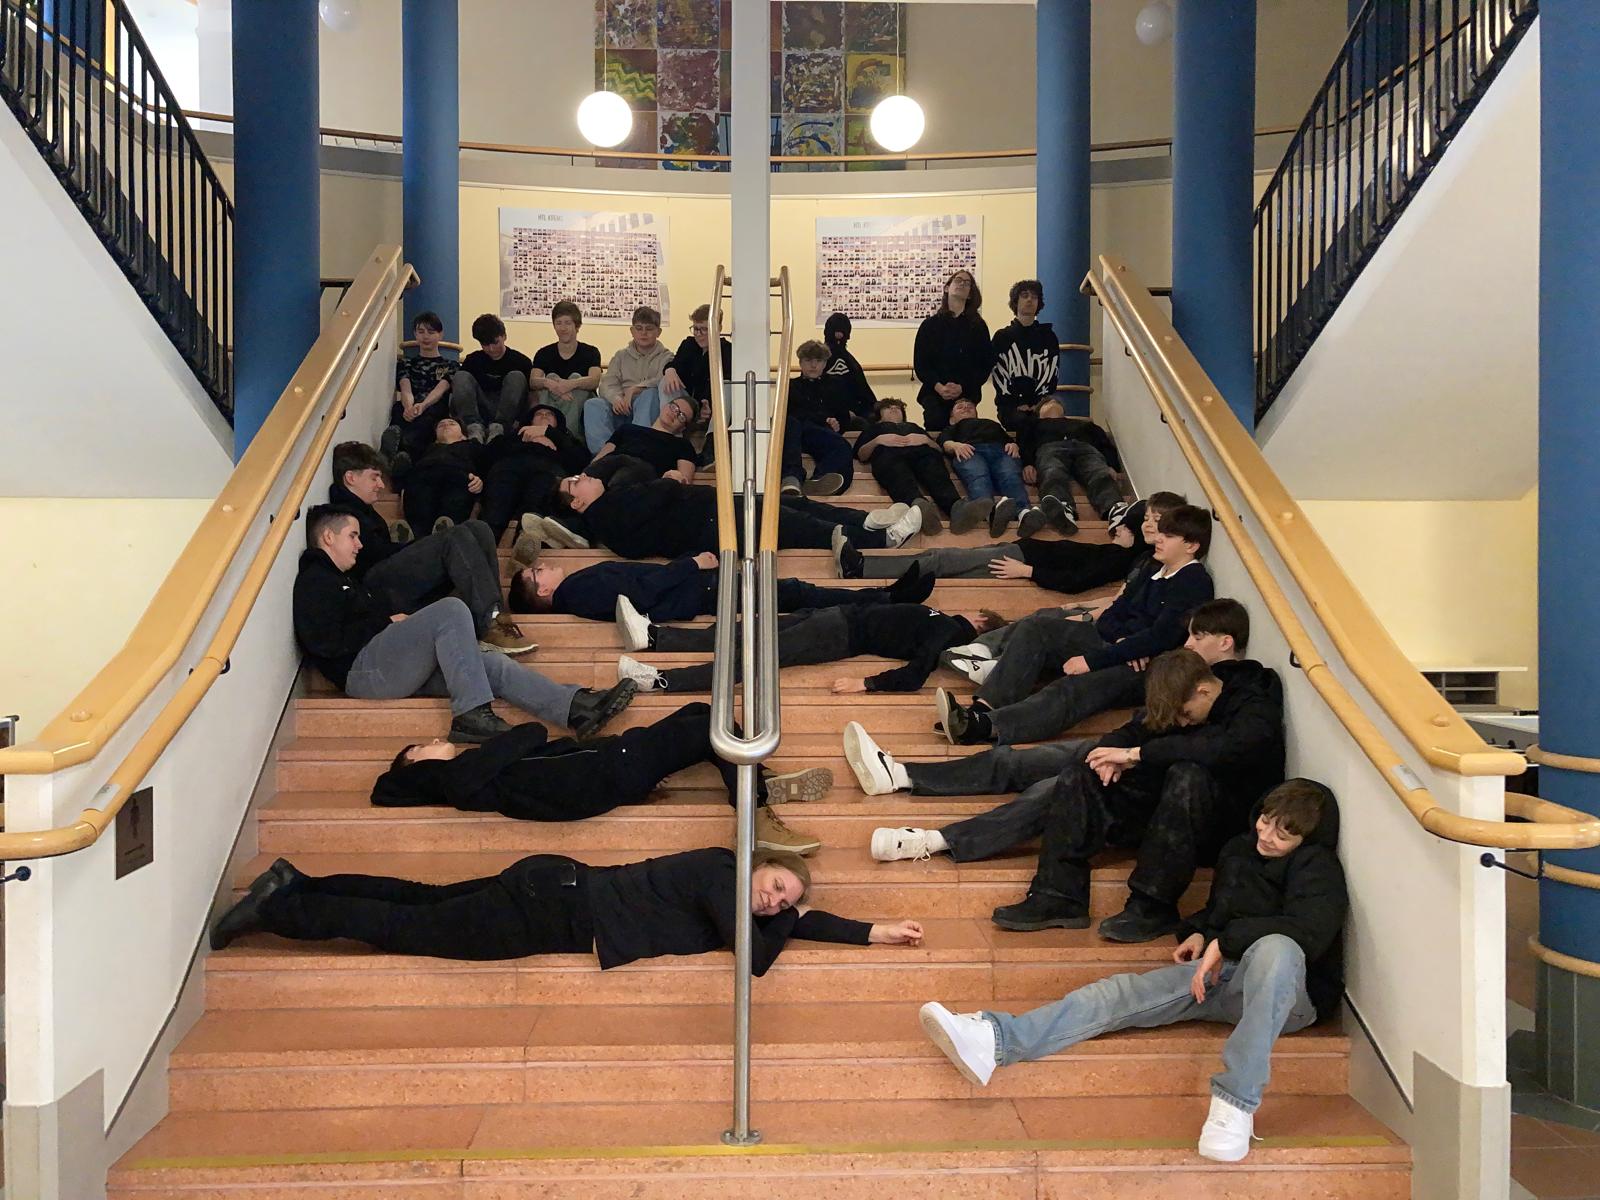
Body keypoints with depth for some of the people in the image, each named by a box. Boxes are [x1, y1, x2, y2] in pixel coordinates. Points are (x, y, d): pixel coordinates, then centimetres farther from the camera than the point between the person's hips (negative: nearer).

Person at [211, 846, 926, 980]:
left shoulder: (733, 884, 9)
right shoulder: (721, 874, -16)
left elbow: (794, 920, 18)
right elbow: (757, 958, -22)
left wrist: (875, 933, 13)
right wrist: (790, 917, -3)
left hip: (558, 886, 8)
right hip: (555, 908, -8)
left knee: (419, 902, 16)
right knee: (410, 928, -1)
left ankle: (294, 885, 22)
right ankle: (278, 910, 8)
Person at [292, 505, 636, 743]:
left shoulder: (347, 579, 32)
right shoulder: (313, 580, 0)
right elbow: (326, 642, -15)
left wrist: (402, 620, 2)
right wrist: (389, 620, -7)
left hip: (391, 671, 9)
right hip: (362, 668, -9)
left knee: (489, 663, -8)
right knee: (451, 610, -24)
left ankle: (577, 706, -24)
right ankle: (472, 714, -29)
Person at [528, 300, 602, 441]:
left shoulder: (590, 352, 2)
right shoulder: (544, 353, 7)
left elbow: (594, 381, -19)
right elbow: (532, 381, -12)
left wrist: (572, 384, -40)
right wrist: (549, 383, -36)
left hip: (581, 408, -2)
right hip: (550, 408, 2)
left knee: (576, 377, -23)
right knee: (551, 377, -20)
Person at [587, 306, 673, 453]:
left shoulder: (666, 357, 12)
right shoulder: (621, 356, 21)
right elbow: (607, 383, 6)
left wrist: (635, 389, -21)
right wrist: (616, 398, -17)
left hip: (646, 409, -3)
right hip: (621, 408, 3)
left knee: (650, 394, -34)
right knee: (592, 404, -24)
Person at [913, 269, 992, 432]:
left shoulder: (978, 326, 11)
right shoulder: (930, 325, 11)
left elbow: (985, 365, 5)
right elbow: (920, 363, 5)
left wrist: (962, 387, -11)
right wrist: (938, 387, -13)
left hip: (967, 395, 0)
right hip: (934, 394, 0)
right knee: (935, 432, -20)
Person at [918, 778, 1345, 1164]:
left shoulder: (1317, 867, -4)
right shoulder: (1238, 852, 17)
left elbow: (1310, 929, -23)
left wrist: (1226, 941, -20)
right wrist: (1199, 933, 9)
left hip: (1291, 991, -6)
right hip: (1220, 973, 6)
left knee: (1275, 947, -42)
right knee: (1125, 992, -19)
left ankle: (1236, 1101, -45)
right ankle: (997, 1040, -38)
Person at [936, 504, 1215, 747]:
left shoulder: (1195, 584, -9)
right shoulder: (1156, 570, 17)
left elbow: (1159, 638, -19)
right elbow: (1110, 616, 13)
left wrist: (1092, 660, -20)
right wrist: (1122, 639, -12)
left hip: (1142, 670, -8)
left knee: (1071, 691, -36)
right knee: (1034, 627, -12)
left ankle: (982, 726, -57)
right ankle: (982, 710, -30)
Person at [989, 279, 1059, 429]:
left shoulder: (1048, 336, 18)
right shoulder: (1002, 337, 14)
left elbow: (1051, 372, 6)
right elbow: (998, 373, 3)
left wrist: (1040, 403, -9)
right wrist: (1018, 404, -9)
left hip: (1041, 404, 1)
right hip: (1011, 405, -1)